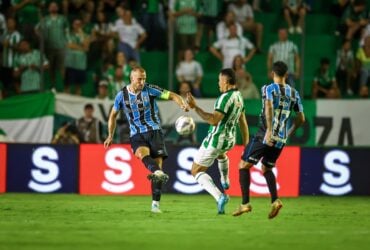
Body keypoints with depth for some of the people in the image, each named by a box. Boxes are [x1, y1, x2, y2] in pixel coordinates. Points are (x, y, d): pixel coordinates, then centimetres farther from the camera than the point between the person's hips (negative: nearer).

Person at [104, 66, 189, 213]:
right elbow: (113, 115, 18)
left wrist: (182, 104, -27)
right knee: (143, 153, -33)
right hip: (136, 135, 0)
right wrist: (110, 136, 18)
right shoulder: (122, 95, 2)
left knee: (157, 162, -9)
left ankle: (155, 203, -4)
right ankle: (159, 173, -64)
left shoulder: (150, 90, -4)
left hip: (154, 131, 0)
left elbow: (171, 95, -6)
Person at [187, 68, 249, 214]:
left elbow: (214, 120, -32)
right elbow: (243, 124, 15)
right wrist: (246, 145, 23)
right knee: (220, 153, 44)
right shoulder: (239, 97, 5)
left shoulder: (226, 97, -23)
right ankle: (225, 182, 64)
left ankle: (219, 197, -16)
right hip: (230, 141, 8)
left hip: (216, 139, -8)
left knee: (196, 171, 4)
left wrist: (195, 107, -31)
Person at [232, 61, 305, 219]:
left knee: (243, 166, 6)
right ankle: (275, 200, 1)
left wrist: (269, 130, -32)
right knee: (266, 168, 23)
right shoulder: (294, 93, 10)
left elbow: (269, 106, -25)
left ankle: (245, 203, -2)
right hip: (281, 140, 5)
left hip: (264, 136, -5)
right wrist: (289, 133, 29)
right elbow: (301, 118, 14)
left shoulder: (269, 89, -4)